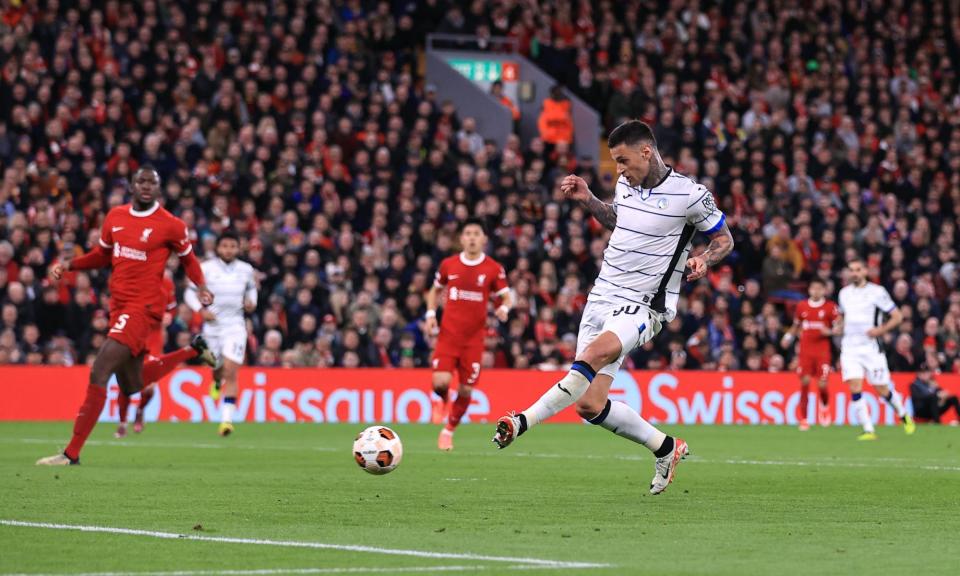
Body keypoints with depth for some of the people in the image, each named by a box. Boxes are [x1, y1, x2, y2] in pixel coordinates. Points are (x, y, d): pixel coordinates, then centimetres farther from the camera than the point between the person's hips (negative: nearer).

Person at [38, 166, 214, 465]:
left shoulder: (171, 225, -7)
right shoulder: (115, 217, 9)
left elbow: (188, 259, 9)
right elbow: (102, 255, 22)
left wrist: (202, 287, -8)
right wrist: (69, 265, 6)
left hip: (143, 307, -7)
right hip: (118, 304, 7)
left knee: (99, 373, -19)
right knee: (132, 388, 18)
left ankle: (72, 453, -18)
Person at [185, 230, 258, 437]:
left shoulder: (246, 270, 2)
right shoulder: (206, 268, -4)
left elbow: (251, 288, 22)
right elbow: (189, 293, 1)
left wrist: (252, 302, 1)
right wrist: (201, 310, -16)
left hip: (235, 325, -1)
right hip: (211, 325, 1)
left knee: (231, 372, -15)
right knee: (217, 368, 15)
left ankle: (227, 419, -17)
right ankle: (217, 382, 55)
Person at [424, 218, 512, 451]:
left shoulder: (494, 269, -1)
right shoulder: (448, 264, 3)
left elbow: (506, 296, 5)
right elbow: (435, 290, 17)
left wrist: (504, 308, -18)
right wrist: (431, 313, 1)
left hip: (474, 338, 0)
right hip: (448, 333, 0)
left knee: (466, 390, 0)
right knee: (441, 382, -18)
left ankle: (448, 431, 23)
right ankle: (442, 400, 21)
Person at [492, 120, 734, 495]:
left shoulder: (690, 194, -9)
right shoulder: (625, 185, 9)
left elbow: (724, 240, 4)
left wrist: (703, 260, -17)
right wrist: (587, 200, 16)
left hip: (643, 306, -7)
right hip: (602, 295, 7)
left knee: (595, 354, -36)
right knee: (589, 406, 0)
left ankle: (523, 421, -37)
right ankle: (665, 448, 20)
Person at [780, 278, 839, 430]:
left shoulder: (830, 307, -1)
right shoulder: (802, 306, 9)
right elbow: (796, 325, 22)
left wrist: (829, 332, -18)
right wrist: (788, 337, 8)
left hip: (822, 350, -2)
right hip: (805, 350, 2)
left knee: (822, 384, -8)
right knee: (805, 382, -5)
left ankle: (825, 405, 27)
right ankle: (803, 419, 1)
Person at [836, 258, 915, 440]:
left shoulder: (877, 292, -4)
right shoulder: (844, 293, 11)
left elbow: (897, 316, -3)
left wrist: (881, 329, -18)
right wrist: (839, 327, 8)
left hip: (871, 347, -3)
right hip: (849, 348, 3)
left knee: (882, 390, 2)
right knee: (855, 388, -13)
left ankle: (904, 416, 29)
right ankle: (868, 430, -10)